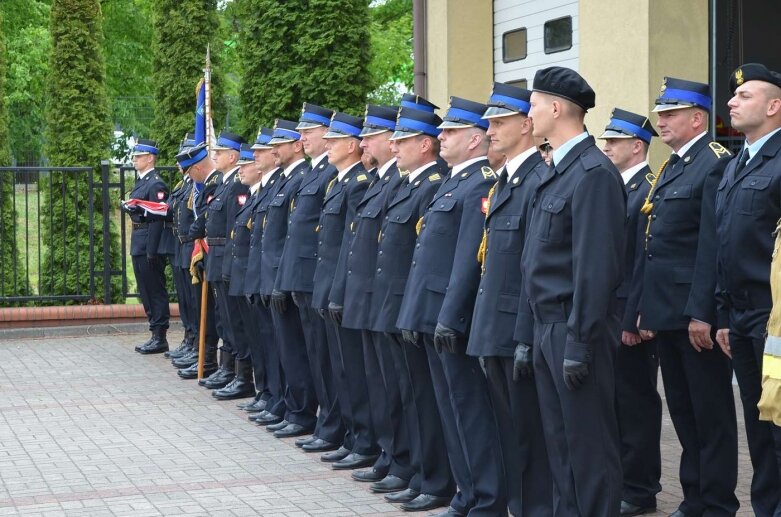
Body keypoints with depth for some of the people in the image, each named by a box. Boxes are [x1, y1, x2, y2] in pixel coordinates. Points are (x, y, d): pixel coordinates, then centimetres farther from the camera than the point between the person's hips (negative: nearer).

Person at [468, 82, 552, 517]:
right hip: (496, 332, 9)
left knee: (530, 431, -2)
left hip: (520, 332, -9)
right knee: (510, 432, 14)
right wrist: (488, 332, 17)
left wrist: (527, 338, -21)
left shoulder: (540, 181, -14)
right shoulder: (506, 180, 16)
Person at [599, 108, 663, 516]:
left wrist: (633, 320, -20)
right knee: (612, 399, 14)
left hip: (630, 316, -9)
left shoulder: (649, 191, -14)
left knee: (636, 401, 1)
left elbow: (646, 262, -19)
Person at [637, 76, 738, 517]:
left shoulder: (716, 164, -12)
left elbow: (713, 246, -18)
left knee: (711, 413, -1)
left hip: (696, 314, -9)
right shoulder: (672, 168, 17)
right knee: (683, 410, 14)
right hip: (667, 312, 9)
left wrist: (702, 313, -22)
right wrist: (646, 310, 16)